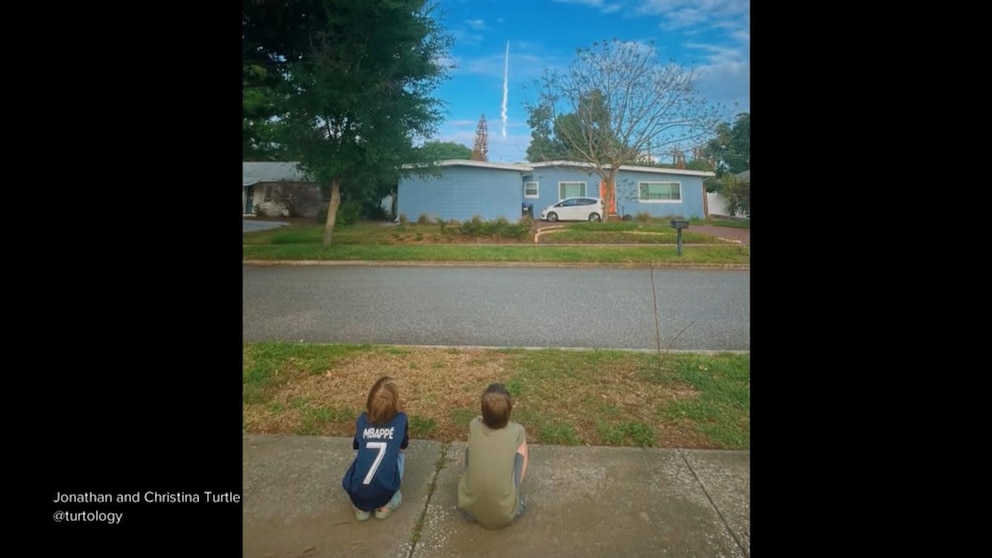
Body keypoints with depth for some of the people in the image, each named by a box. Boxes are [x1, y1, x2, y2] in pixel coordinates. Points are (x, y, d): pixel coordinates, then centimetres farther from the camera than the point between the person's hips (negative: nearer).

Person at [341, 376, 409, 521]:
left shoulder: (362, 419, 6)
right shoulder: (401, 419, 0)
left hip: (355, 493, 3)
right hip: (384, 493, -2)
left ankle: (360, 507, 21)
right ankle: (386, 505, 17)